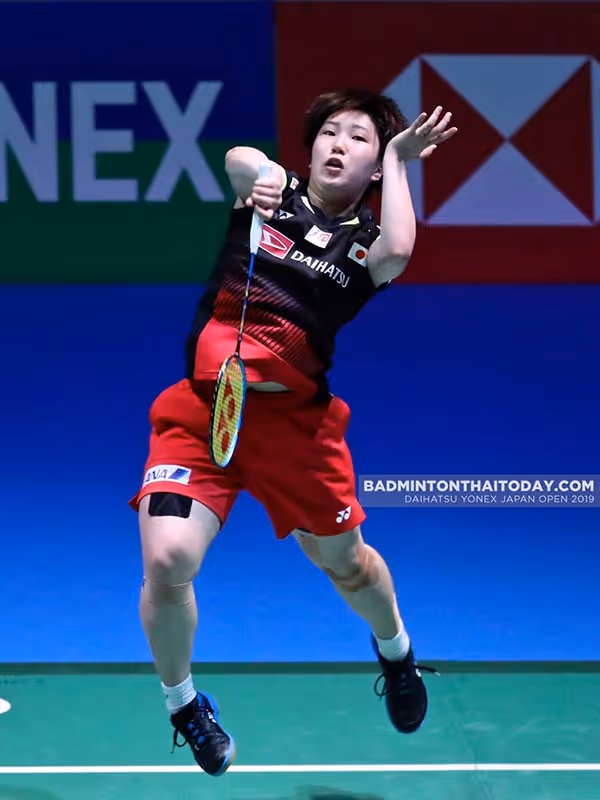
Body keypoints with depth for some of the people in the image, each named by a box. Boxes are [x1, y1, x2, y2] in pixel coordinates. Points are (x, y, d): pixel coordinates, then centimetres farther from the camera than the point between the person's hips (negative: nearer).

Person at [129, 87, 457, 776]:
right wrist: (255, 174, -37)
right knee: (167, 560, -20)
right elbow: (237, 159, -17)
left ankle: (395, 649, 53)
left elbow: (396, 256, -21)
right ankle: (181, 700, 9)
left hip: (294, 421, 2)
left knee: (344, 562, 16)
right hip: (202, 407, -1)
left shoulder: (364, 245, 3)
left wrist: (398, 158, -11)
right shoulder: (276, 194, 4)